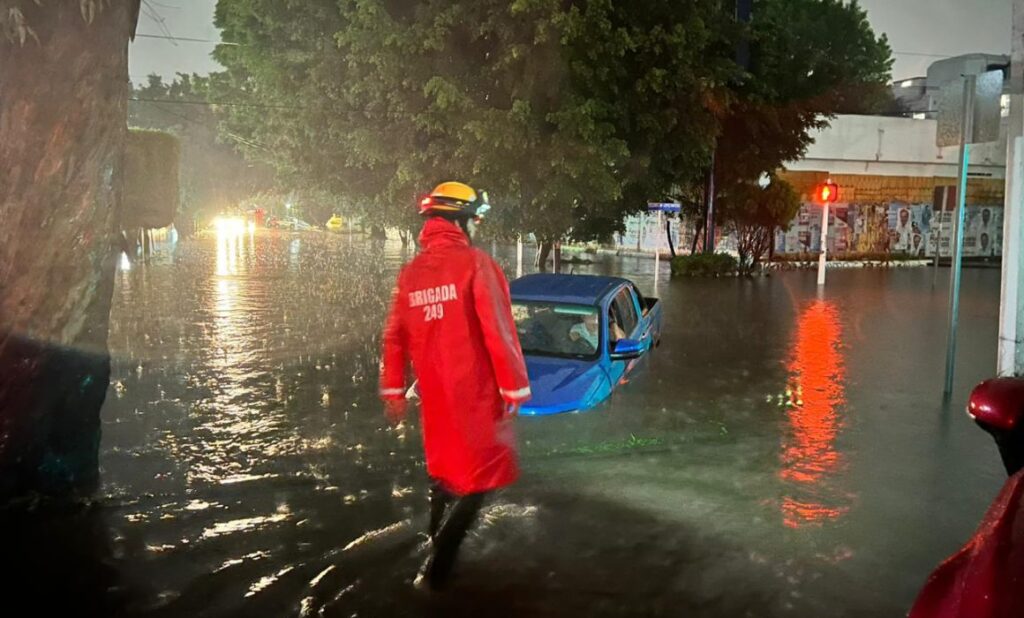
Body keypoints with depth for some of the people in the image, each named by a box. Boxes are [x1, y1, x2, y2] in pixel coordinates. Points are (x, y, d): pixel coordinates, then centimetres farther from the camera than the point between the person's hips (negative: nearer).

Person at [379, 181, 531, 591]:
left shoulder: (410, 273, 5)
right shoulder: (475, 264, -13)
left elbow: (394, 337, 10)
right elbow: (499, 330, -17)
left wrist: (393, 391, 19)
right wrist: (515, 387, -10)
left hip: (434, 394, 7)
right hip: (475, 393, -6)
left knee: (444, 469, 23)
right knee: (482, 474, 4)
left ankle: (439, 550, 36)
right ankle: (436, 568, 1)